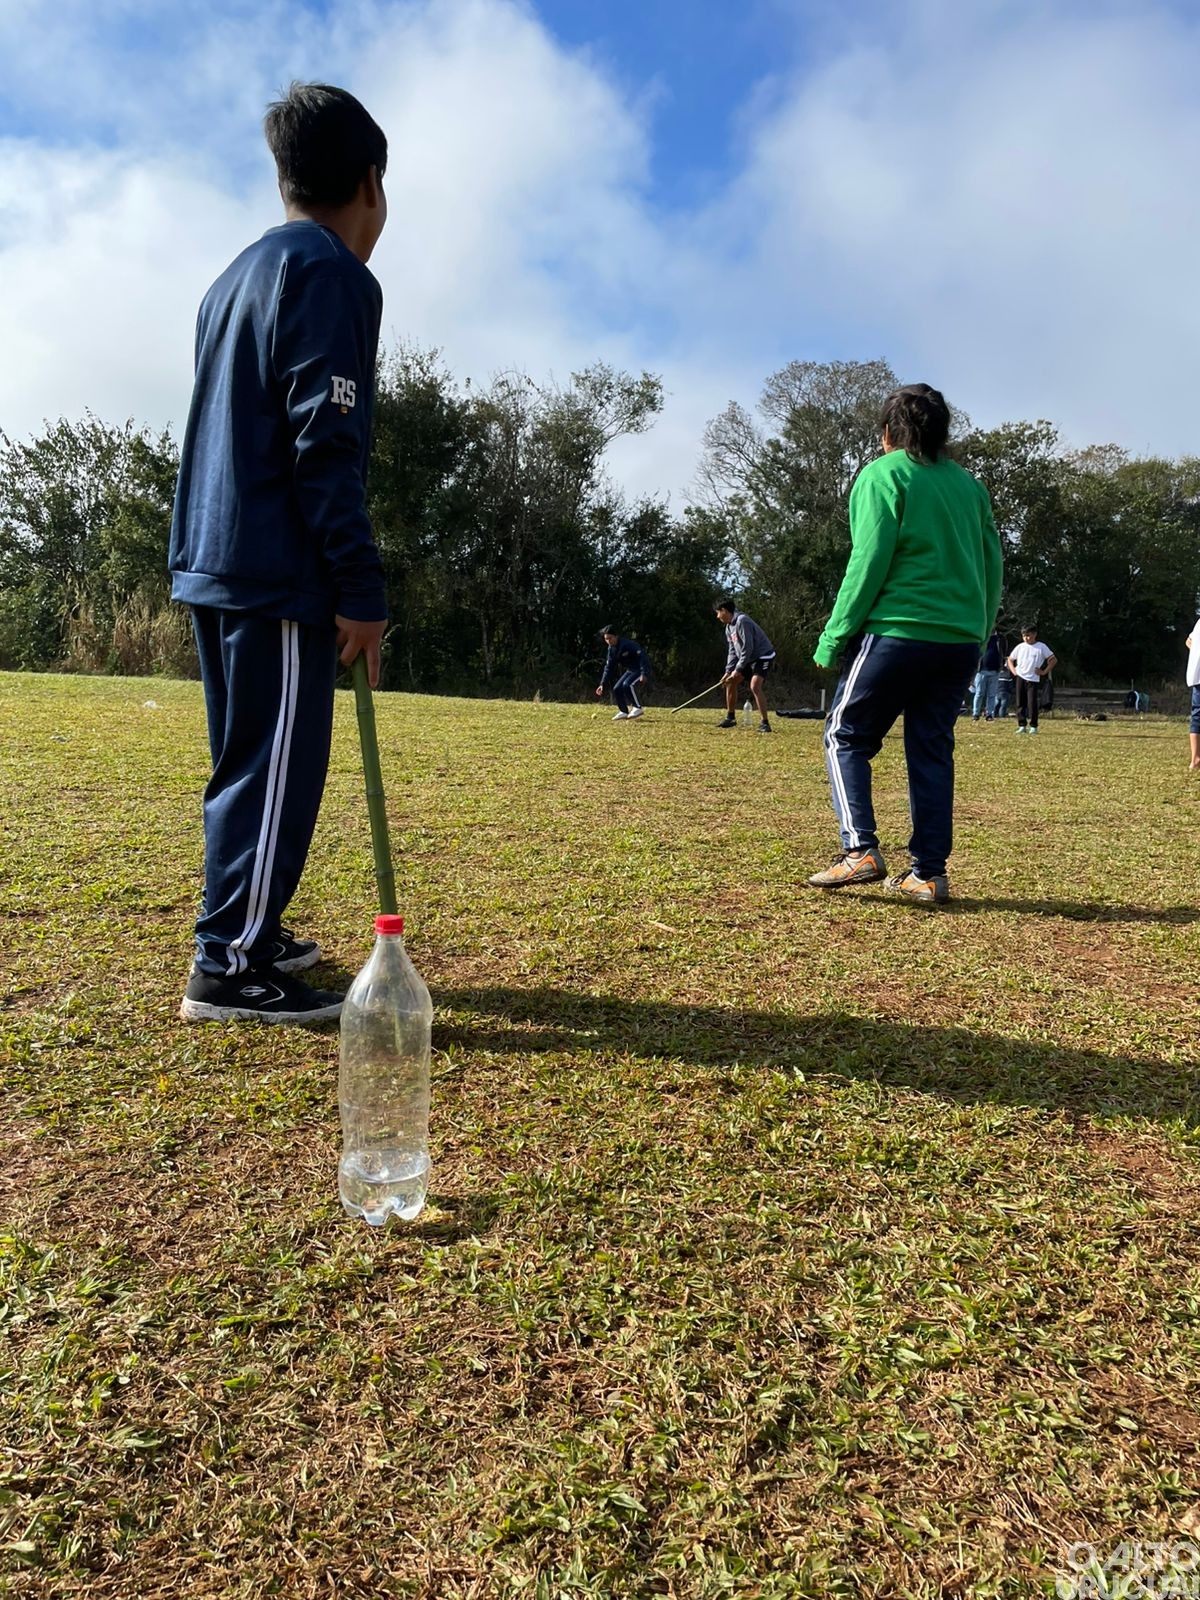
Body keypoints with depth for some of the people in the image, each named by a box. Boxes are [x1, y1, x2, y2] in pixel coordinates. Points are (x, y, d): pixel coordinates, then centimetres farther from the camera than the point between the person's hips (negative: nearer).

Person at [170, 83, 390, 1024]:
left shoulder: (238, 277, 23)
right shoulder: (333, 276, -5)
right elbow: (326, 444, -16)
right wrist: (362, 587, -17)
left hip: (215, 559, 9)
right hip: (279, 568, -9)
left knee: (249, 760, 14)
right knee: (276, 766, -7)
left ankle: (249, 932, 23)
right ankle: (230, 970, -3)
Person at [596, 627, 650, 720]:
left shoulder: (628, 644, -25)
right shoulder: (611, 649, 1)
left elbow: (643, 657, -29)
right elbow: (609, 668, 6)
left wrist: (644, 674, -38)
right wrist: (602, 684, -2)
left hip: (641, 670, -9)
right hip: (630, 670, 9)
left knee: (627, 684, -29)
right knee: (617, 689, -1)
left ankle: (638, 708, -18)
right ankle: (624, 712, 10)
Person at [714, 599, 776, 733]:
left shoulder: (742, 621, -24)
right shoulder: (729, 627, 6)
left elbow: (747, 648, -26)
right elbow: (733, 650, 9)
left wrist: (738, 669, -22)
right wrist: (729, 671, -2)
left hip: (763, 656, -10)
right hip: (748, 658, 10)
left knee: (755, 686, -25)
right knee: (730, 682, 10)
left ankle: (764, 723, -19)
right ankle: (730, 717, 22)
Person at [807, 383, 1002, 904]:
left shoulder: (883, 475, -1)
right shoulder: (969, 484, 17)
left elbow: (869, 562, -11)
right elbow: (992, 567, 16)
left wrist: (834, 637, -7)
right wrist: (978, 639, 22)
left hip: (897, 632, -6)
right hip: (960, 640, 6)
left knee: (846, 736, 6)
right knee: (932, 751, 9)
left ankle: (860, 850, -8)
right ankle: (929, 872, 8)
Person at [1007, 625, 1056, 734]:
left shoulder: (1041, 647, -1)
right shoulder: (1020, 647, 9)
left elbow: (1054, 660, 2)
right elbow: (1010, 659, 21)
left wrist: (1044, 672, -4)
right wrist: (1013, 670, 7)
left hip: (1033, 679, -3)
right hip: (1020, 678, 3)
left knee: (1032, 703, -7)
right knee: (1020, 703, 2)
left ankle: (1033, 726, 1)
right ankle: (1022, 725, 8)